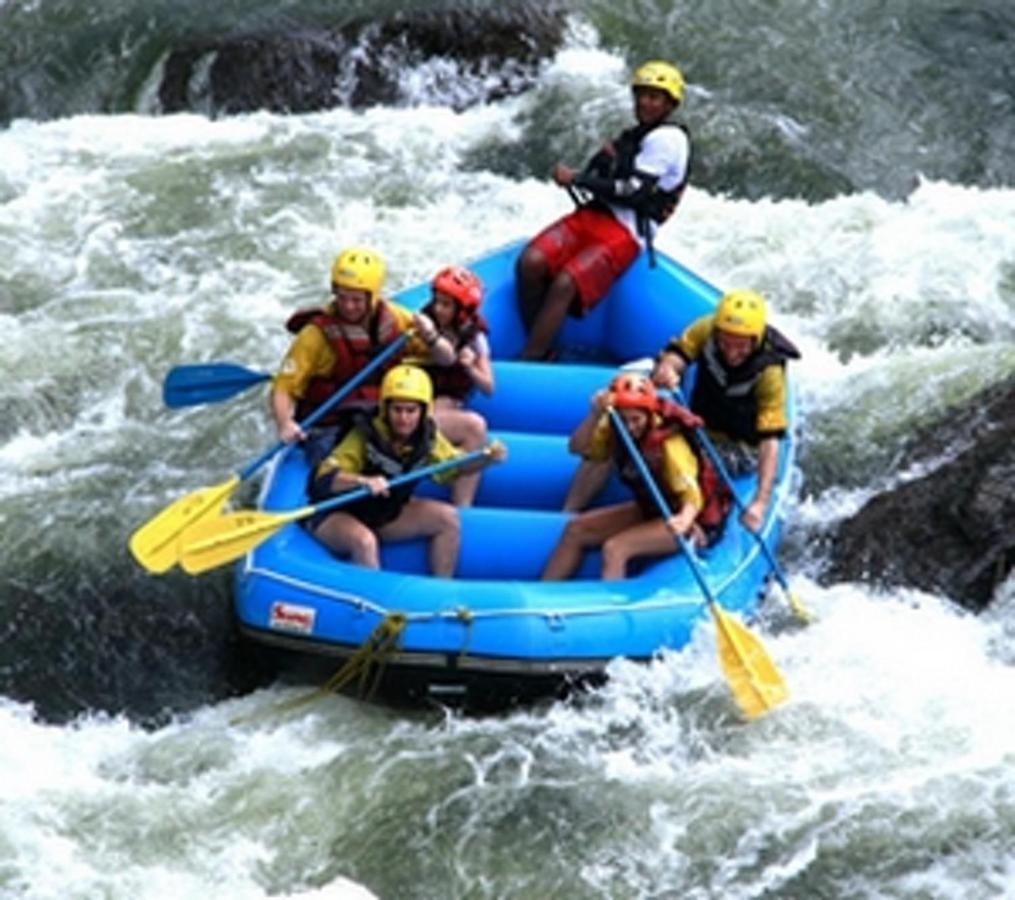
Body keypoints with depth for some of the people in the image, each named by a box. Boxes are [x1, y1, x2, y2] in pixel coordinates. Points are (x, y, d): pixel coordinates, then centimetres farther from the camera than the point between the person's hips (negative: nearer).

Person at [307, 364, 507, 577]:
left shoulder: (426, 438, -10)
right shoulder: (364, 437, -27)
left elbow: (455, 465, 6)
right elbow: (324, 478, -35)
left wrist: (487, 458, -14)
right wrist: (363, 480, -53)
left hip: (384, 515, 6)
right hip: (336, 516, -6)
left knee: (447, 517, -6)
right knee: (364, 541, -37)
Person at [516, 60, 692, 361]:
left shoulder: (669, 139, -4)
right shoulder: (633, 136, 26)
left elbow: (634, 193, -13)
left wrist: (576, 179, -11)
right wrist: (604, 161, 2)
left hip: (625, 234, -8)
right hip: (591, 215, 8)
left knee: (564, 284, -29)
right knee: (530, 263, -19)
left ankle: (527, 363, -31)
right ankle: (540, 349, -14)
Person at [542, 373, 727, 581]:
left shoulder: (669, 443, -29)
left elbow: (692, 495, -34)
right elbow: (578, 447, -24)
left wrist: (684, 519, -56)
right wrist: (595, 415, -40)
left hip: (694, 518, -7)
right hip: (650, 510, 7)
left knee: (614, 549, -25)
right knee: (576, 529, -1)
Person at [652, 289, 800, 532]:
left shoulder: (770, 374, -30)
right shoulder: (706, 331, -21)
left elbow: (770, 441, -33)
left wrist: (761, 502, -44)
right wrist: (666, 369, -55)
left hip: (742, 447, -4)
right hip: (700, 428, 5)